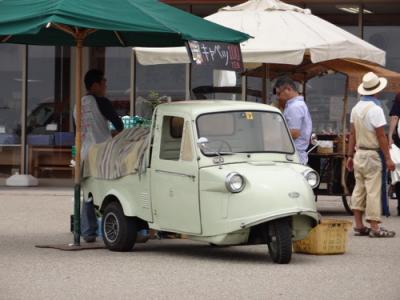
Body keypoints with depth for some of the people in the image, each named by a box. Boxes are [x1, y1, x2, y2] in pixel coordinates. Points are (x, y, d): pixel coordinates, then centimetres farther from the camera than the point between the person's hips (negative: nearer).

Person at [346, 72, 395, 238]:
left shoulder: (356, 108, 8)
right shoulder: (375, 109, -16)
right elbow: (381, 137, -16)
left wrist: (350, 155, 17)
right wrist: (388, 158, -12)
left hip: (359, 153, 8)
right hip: (372, 155, -8)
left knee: (359, 189, 9)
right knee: (373, 191, -5)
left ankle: (359, 226, 11)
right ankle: (374, 227, -5)